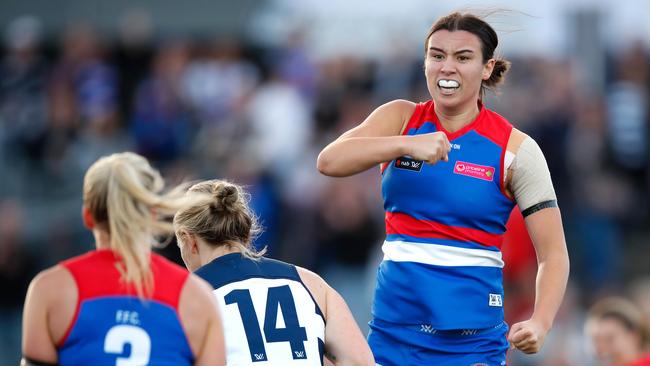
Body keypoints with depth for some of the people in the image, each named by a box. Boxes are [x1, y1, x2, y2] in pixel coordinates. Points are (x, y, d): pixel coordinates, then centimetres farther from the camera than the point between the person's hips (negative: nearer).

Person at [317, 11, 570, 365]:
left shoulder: (515, 149, -3)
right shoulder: (401, 118, 3)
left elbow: (553, 255, -5)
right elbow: (329, 161, -14)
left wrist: (539, 323, -23)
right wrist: (407, 144, -29)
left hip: (474, 336, -2)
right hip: (393, 329, 2)